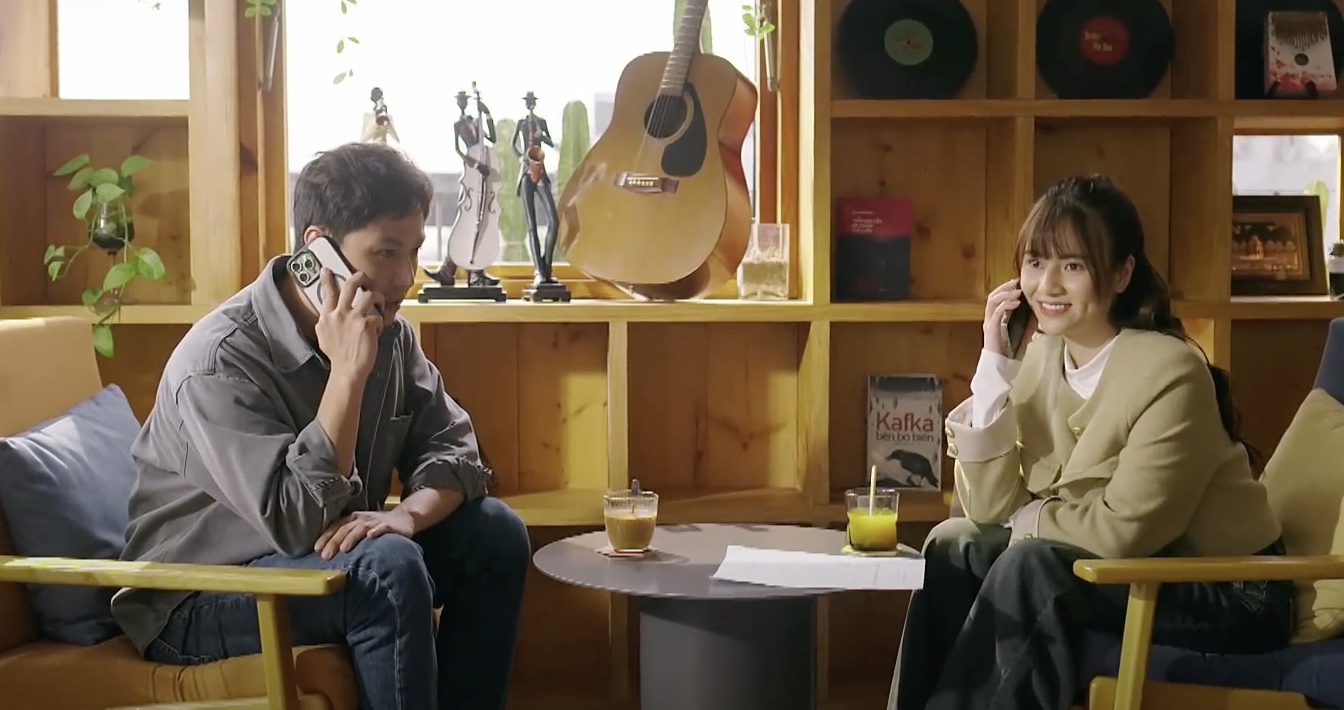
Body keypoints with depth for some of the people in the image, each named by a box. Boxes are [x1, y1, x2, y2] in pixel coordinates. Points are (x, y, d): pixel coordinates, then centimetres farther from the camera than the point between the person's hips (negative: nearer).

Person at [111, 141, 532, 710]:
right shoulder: (221, 358, -26)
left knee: (494, 532, -6)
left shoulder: (388, 332, -4)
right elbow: (297, 523, -32)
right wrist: (348, 372, -34)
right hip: (197, 601, -7)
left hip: (332, 556, 7)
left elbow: (453, 447, -3)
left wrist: (409, 512, -24)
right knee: (388, 566, -30)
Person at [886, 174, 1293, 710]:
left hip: (1230, 595, -7)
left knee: (1031, 568, -25)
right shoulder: (1041, 356, -2)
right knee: (956, 545, -6)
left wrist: (1029, 518, -6)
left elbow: (1124, 530, -23)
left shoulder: (1170, 372, -21)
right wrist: (994, 364, -12)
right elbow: (988, 508, -6)